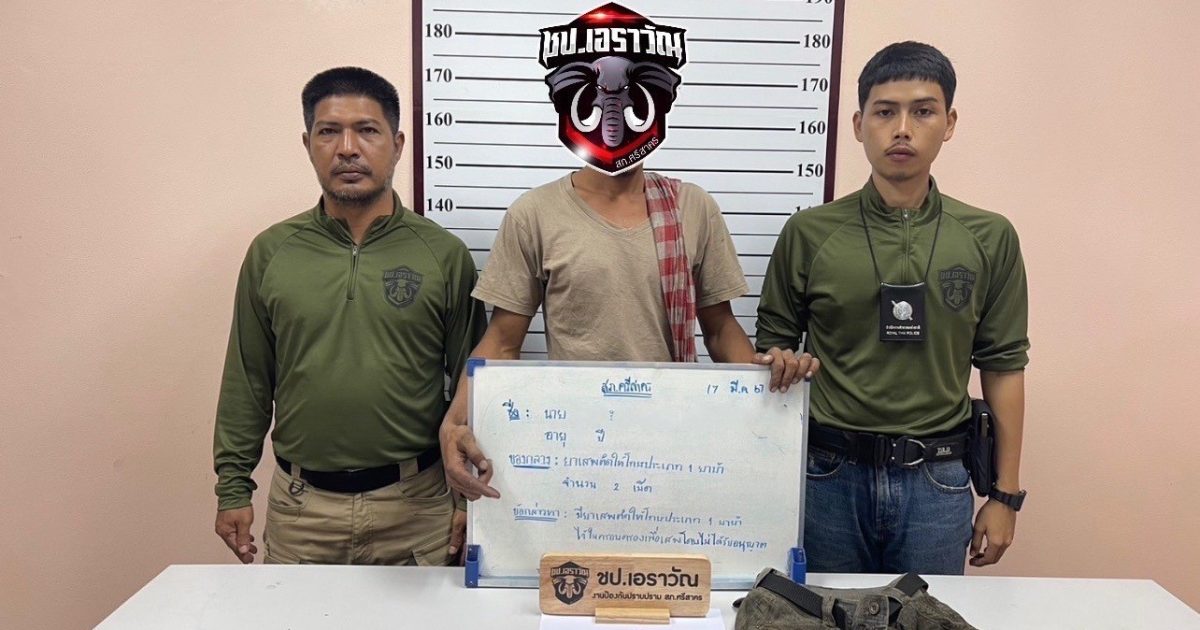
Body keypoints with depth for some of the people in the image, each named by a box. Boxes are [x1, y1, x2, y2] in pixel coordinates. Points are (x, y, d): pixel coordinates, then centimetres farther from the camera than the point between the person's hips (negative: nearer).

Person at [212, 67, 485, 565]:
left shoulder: (443, 254, -3)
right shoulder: (271, 252, 2)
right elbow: (247, 380, 6)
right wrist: (233, 486, 4)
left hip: (414, 505, -1)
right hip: (300, 505, 2)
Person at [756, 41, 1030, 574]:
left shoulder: (989, 239, 1)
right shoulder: (810, 233, -3)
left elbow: (1003, 367, 5)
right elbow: (773, 350, 4)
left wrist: (1005, 494, 6)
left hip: (936, 479, 1)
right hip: (830, 472, 0)